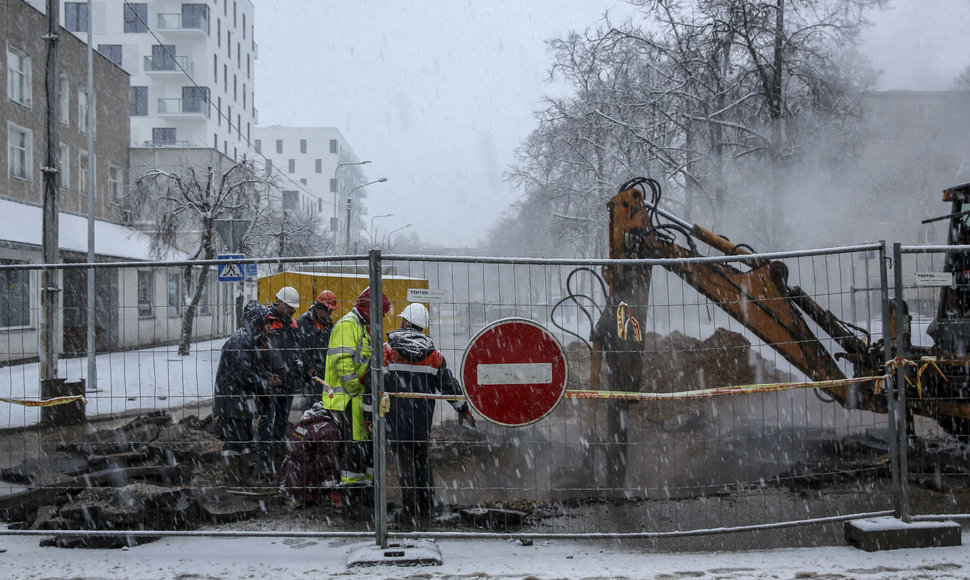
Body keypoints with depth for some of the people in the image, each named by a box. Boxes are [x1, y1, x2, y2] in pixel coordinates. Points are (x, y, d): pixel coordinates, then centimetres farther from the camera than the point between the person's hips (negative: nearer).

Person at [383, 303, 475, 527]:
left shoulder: (388, 349, -4)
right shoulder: (433, 353, 5)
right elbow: (448, 383, 10)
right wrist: (463, 409, 22)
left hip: (397, 417, -3)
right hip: (423, 416, 3)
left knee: (405, 460, 0)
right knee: (423, 460, 12)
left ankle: (410, 511, -1)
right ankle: (425, 511, 17)